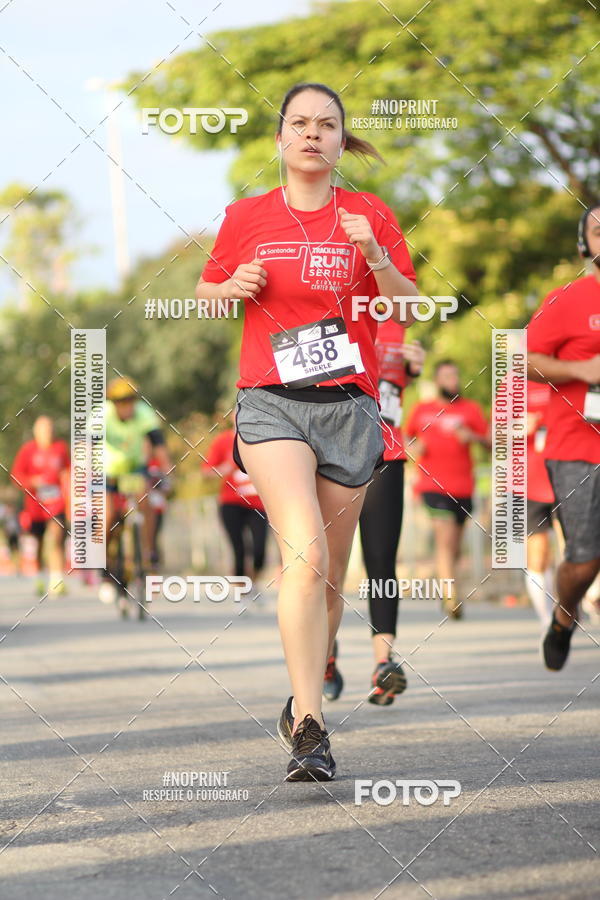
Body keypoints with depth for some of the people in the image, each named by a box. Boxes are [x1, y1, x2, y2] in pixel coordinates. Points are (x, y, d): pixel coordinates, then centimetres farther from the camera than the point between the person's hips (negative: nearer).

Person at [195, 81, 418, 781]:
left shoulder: (370, 217, 7)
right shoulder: (246, 218, 8)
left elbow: (410, 313, 4)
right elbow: (205, 293, 20)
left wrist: (376, 258, -13)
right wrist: (232, 288, -2)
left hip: (349, 404, 2)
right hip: (270, 402, -2)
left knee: (329, 577, 6)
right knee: (305, 553, -21)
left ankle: (304, 699, 29)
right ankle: (310, 730, -25)